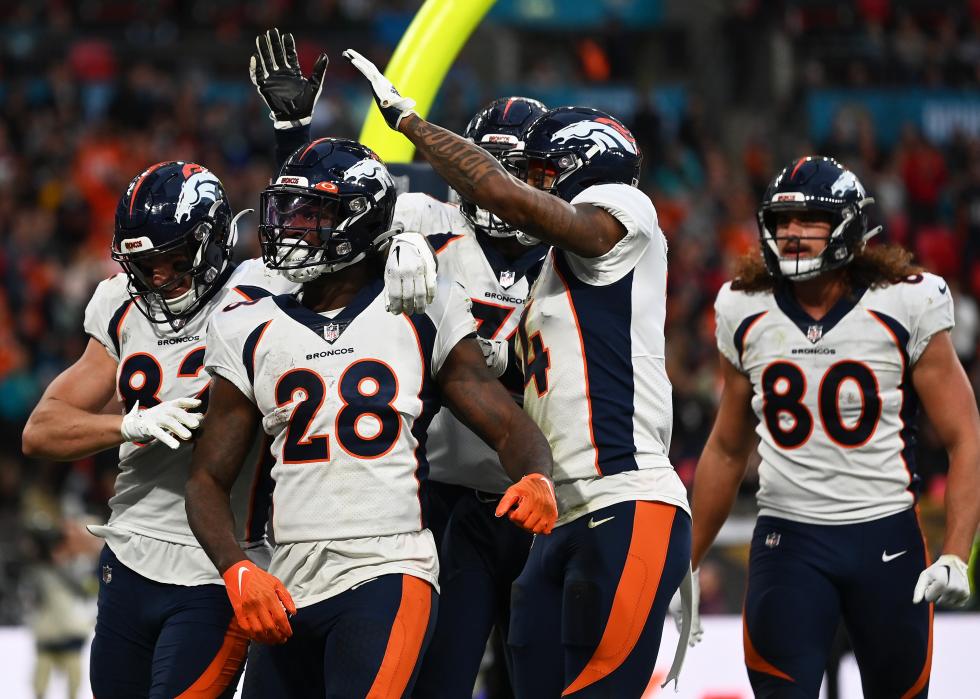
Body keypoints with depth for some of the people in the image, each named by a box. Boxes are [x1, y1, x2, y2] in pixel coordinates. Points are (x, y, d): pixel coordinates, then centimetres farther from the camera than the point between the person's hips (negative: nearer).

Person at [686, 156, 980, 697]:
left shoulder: (905, 306, -6)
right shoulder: (745, 312, 4)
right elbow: (726, 450, 15)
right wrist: (686, 565, 15)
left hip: (887, 536, -2)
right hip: (788, 542, 2)